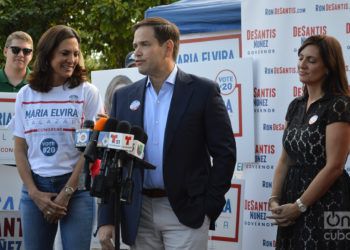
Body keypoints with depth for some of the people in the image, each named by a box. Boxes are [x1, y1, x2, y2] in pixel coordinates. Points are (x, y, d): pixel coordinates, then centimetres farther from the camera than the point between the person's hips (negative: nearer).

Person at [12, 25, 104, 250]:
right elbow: (20, 150, 7)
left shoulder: (87, 92, -1)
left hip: (76, 188, -2)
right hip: (35, 188, 3)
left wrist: (66, 193, -8)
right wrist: (34, 193, -4)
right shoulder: (26, 95, 7)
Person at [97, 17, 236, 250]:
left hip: (186, 212, -4)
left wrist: (209, 208, -7)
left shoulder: (202, 90, -2)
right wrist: (106, 219, 2)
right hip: (139, 213, 4)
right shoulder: (124, 97, 9)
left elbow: (225, 152, -2)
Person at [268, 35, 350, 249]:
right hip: (292, 195, 7)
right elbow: (285, 160, 12)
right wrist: (275, 200, -2)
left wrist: (299, 206, -15)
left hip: (324, 203, -7)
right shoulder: (296, 106, 11)